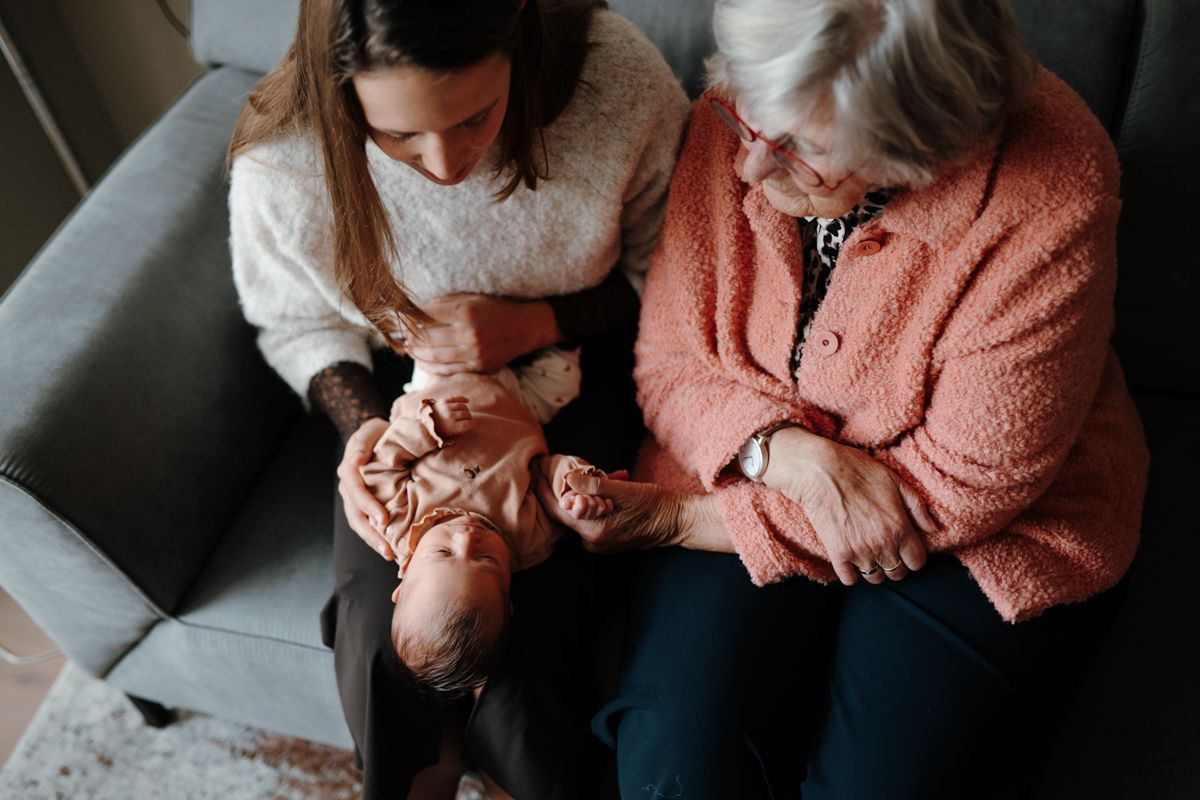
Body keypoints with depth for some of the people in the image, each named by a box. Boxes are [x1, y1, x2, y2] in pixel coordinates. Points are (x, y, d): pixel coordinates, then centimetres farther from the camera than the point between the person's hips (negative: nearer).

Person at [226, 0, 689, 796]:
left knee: (513, 634, -19)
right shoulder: (280, 164, -22)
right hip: (408, 384, 2)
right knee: (383, 643, -16)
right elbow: (298, 326, 0)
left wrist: (532, 323, -22)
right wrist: (363, 424, -19)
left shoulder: (615, 74, -25)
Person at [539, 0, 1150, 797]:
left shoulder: (1049, 204, -22)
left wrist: (678, 521, -19)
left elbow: (960, 488, -18)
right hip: (753, 474, 2)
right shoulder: (738, 119, -11)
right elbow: (670, 362, -3)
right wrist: (790, 454, -24)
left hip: (984, 533, -1)